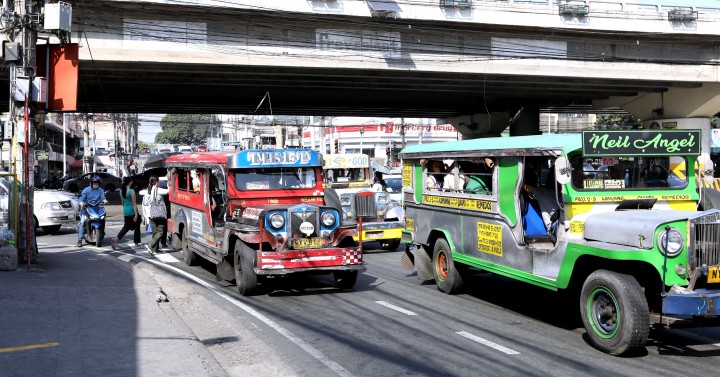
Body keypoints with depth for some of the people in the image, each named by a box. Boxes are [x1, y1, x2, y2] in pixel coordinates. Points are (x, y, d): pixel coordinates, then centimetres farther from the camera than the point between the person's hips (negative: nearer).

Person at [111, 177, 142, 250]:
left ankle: (116, 239, -4)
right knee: (136, 227, 7)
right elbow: (134, 204, -15)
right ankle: (136, 244, 14)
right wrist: (136, 214, -14)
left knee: (126, 227, 14)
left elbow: (123, 203, 14)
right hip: (132, 211, -7)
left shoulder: (121, 191, 6)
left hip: (126, 211, 7)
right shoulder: (131, 191, -15)